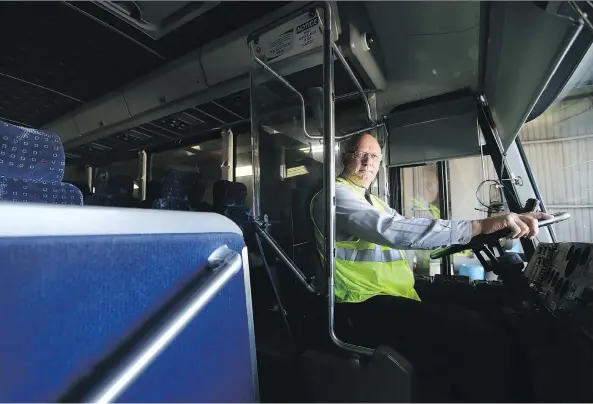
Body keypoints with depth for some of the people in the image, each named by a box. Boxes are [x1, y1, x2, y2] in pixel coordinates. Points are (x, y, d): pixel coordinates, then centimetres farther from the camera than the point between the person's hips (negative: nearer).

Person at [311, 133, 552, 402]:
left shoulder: (373, 201, 22)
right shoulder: (335, 195, -10)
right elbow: (394, 231, -25)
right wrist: (481, 225, -25)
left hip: (395, 299, 9)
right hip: (366, 306, -9)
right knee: (476, 334, -20)